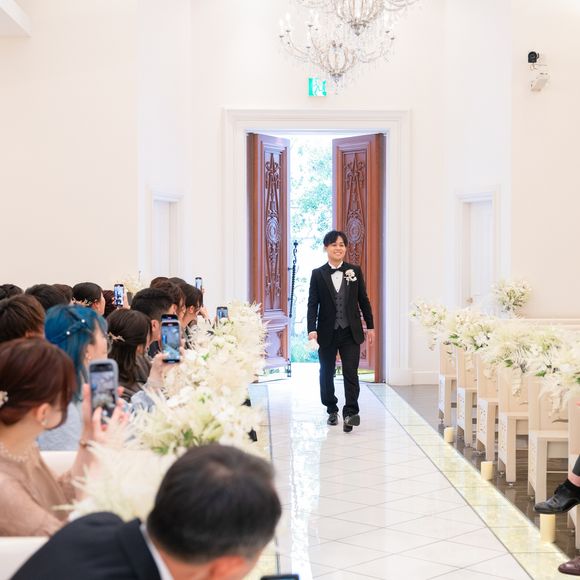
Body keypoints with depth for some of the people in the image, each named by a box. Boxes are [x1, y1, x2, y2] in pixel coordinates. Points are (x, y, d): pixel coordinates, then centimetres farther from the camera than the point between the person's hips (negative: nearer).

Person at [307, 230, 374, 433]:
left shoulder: (355, 271, 4)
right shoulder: (318, 274, 1)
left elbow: (363, 300, 8)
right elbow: (313, 304, -3)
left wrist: (370, 326, 7)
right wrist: (312, 329, -14)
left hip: (350, 332, -1)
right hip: (327, 332, 1)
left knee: (350, 372, -10)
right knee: (326, 372, 11)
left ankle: (350, 413, -12)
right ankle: (332, 410, 26)